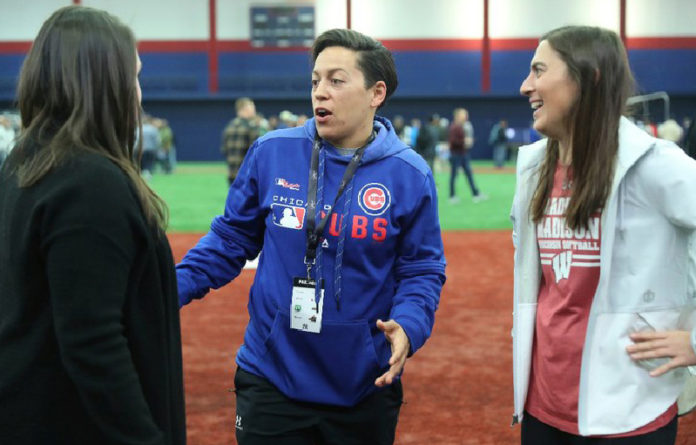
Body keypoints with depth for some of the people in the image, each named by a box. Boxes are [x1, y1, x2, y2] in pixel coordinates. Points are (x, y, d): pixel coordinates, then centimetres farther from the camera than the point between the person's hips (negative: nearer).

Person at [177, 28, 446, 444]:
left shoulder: (409, 175, -6)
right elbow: (232, 238, 5)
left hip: (364, 387, 0)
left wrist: (407, 327, -21)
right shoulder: (271, 152, -3)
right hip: (271, 380, 0)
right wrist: (172, 287, -6)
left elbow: (422, 270, -2)